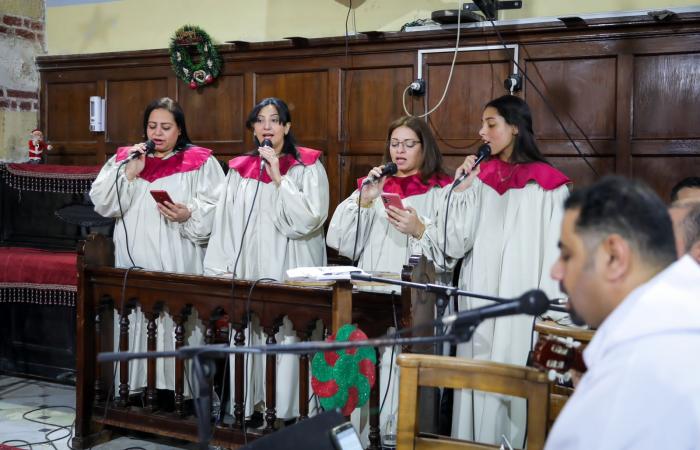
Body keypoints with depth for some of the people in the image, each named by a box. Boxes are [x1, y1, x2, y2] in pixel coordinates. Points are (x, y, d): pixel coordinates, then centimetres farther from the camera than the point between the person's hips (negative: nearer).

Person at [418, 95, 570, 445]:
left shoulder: (547, 184, -5)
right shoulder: (480, 176, 7)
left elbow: (555, 255, -6)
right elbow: (454, 245, 1)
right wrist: (460, 190, -8)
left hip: (519, 305, -4)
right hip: (477, 299, 4)